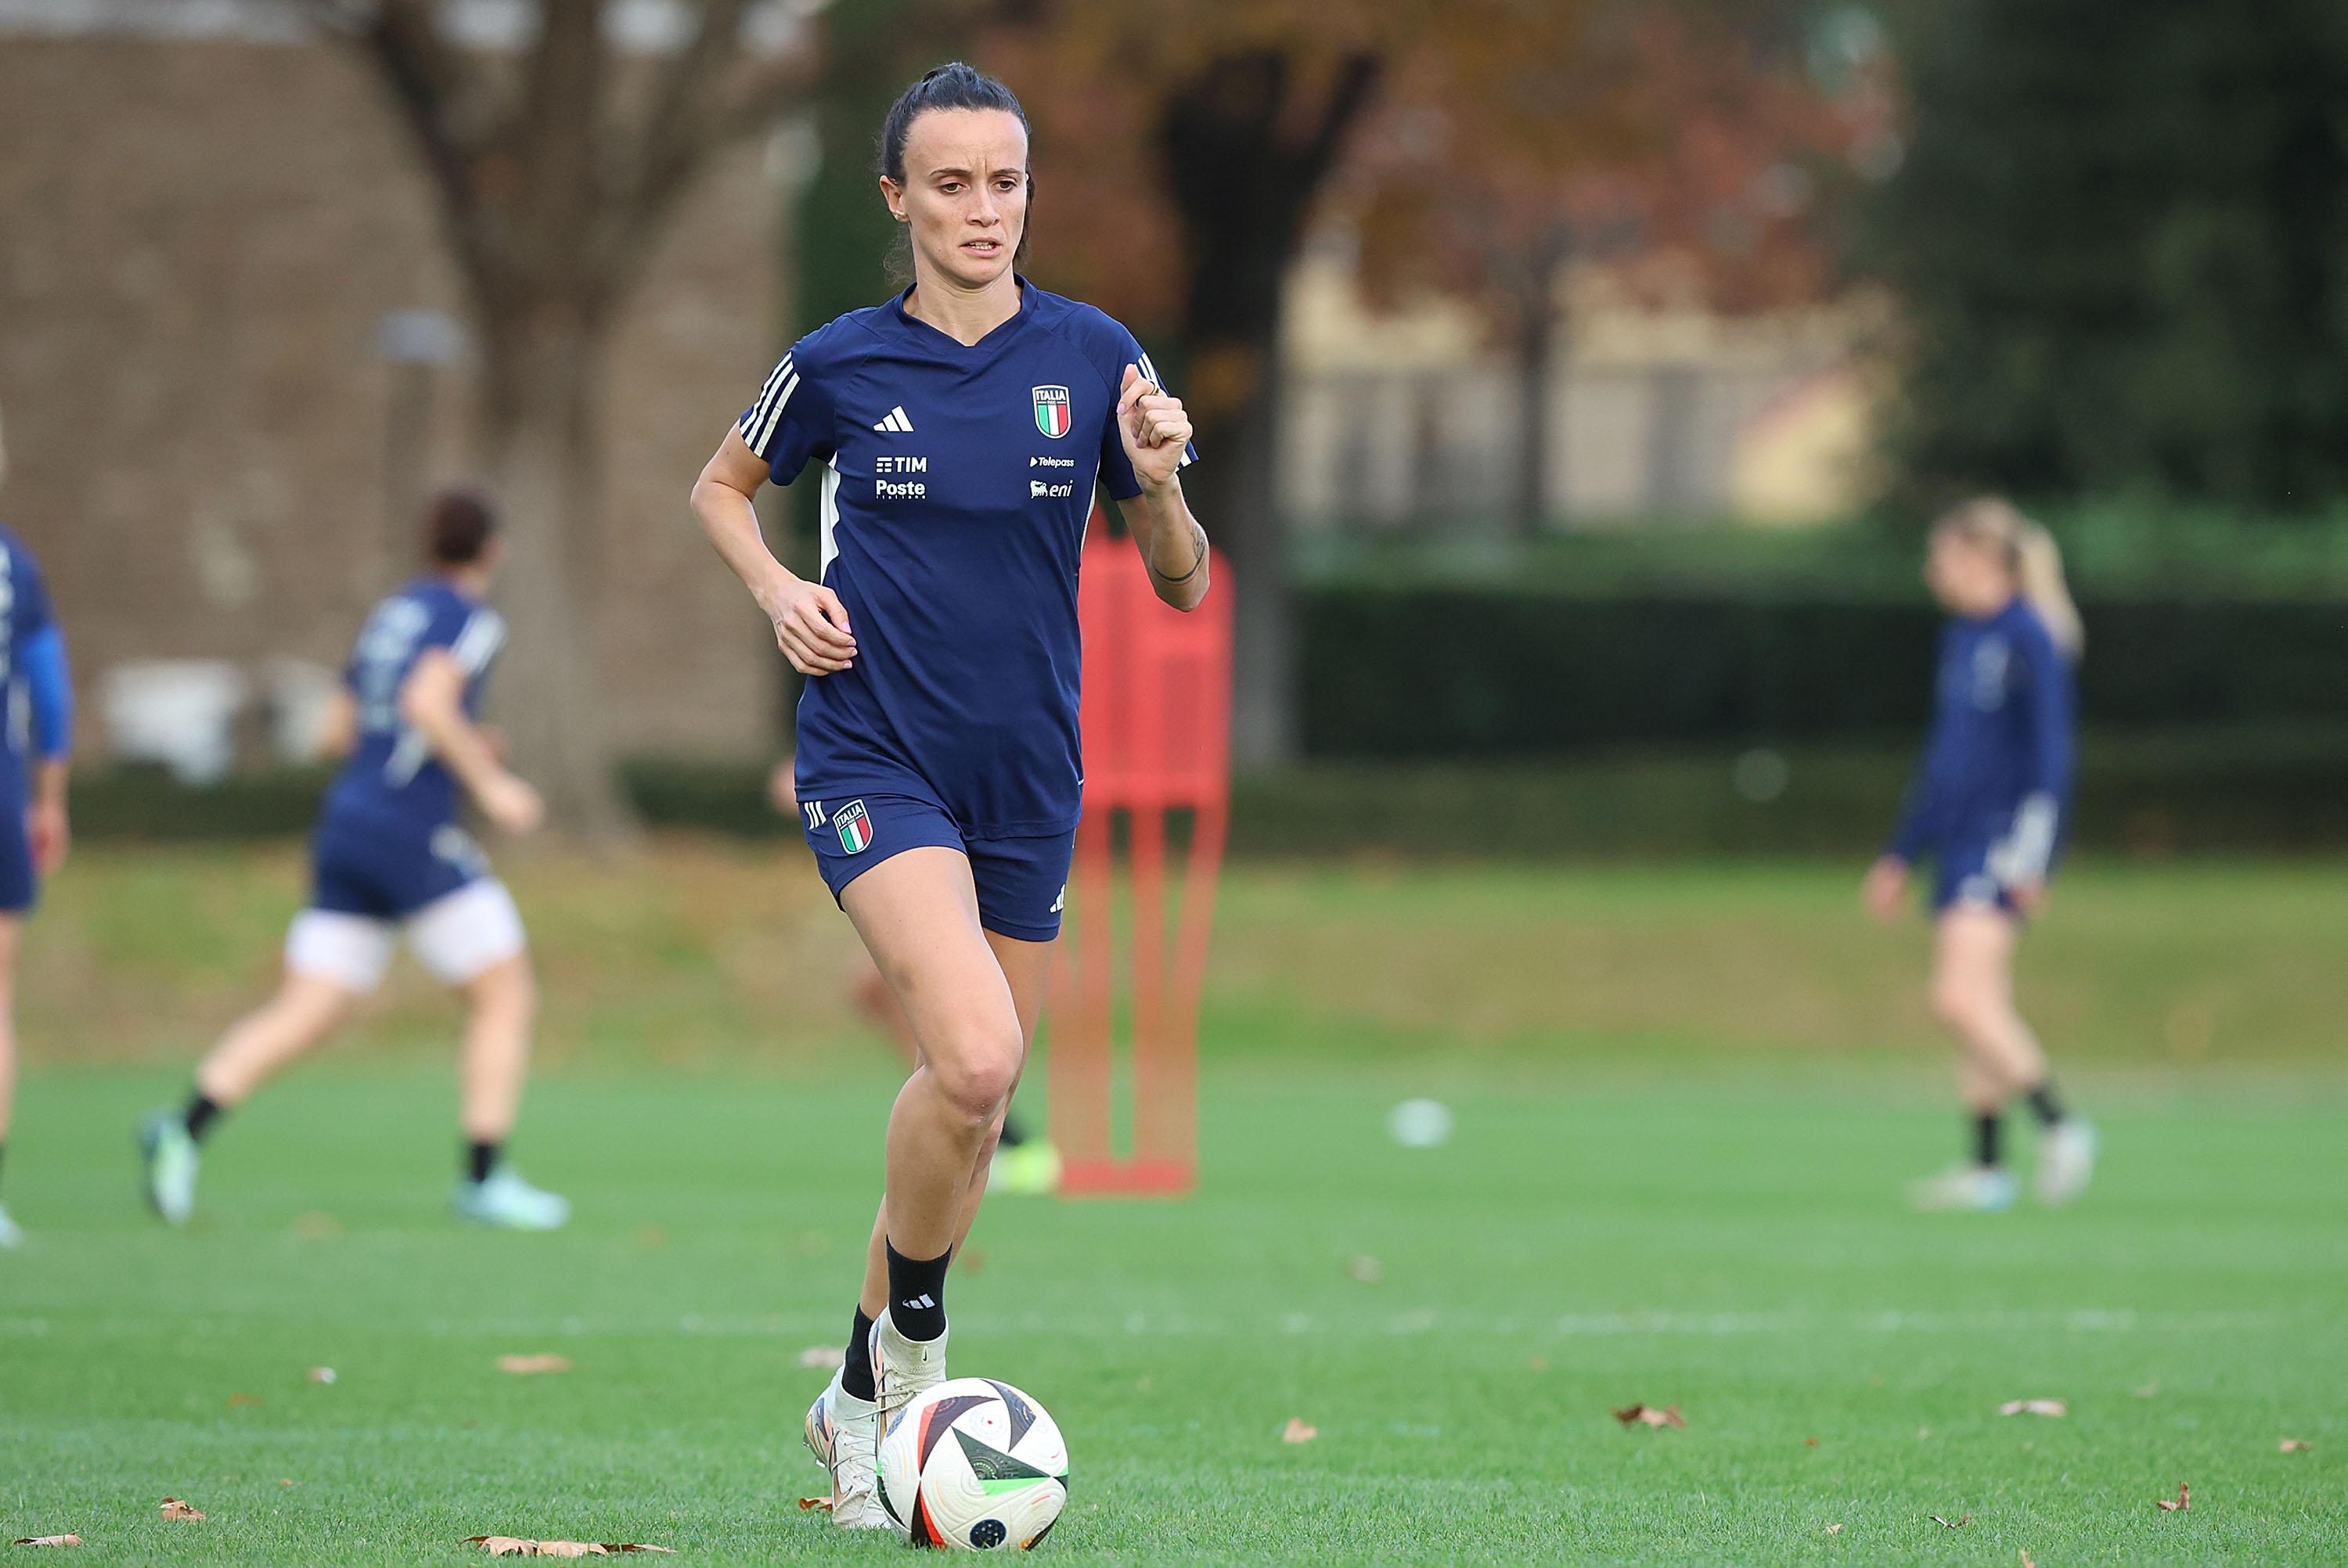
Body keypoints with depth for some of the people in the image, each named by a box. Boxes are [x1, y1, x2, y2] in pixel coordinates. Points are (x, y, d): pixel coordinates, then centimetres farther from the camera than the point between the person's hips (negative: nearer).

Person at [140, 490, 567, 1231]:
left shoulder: (390, 614, 19)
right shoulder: (467, 617, -5)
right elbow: (427, 702, -22)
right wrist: (488, 780, -14)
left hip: (346, 828, 8)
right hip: (413, 830, -8)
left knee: (301, 1015, 2)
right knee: (506, 998, 3)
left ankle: (189, 1128, -18)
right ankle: (484, 1177, 0)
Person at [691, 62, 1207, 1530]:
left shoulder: (1093, 356, 0)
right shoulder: (841, 364, -3)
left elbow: (1184, 587, 5)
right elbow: (721, 489, 17)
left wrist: (1157, 480, -15)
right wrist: (779, 588, -3)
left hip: (1030, 773, 3)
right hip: (875, 760, -3)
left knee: (976, 1100, 10)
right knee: (972, 1058, -25)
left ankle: (863, 1395, 30)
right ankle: (914, 1339, -4)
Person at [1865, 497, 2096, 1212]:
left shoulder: (2028, 639, -11)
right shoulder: (1962, 639, 16)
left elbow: (2050, 754, -15)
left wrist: (2033, 857, -20)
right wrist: (1901, 856, 26)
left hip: (2005, 833, -9)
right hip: (1957, 842, 9)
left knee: (1961, 998, -18)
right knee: (1979, 1007, 8)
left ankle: (2059, 1125, -8)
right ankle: (1985, 1167, 11)